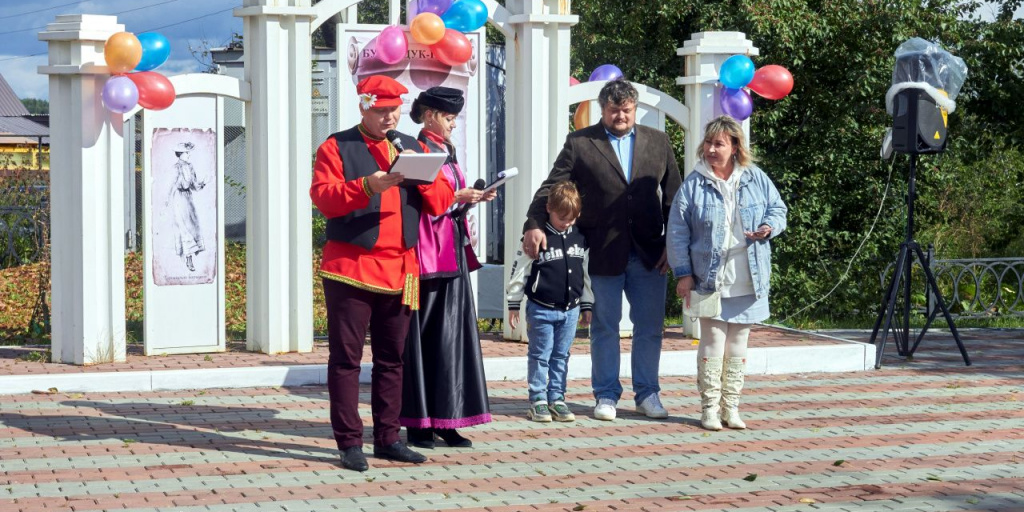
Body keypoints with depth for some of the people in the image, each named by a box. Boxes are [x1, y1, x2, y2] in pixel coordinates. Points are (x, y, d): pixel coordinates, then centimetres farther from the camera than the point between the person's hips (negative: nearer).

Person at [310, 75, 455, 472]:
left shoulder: (413, 148, 15)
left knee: (392, 357, 9)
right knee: (346, 357, -3)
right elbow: (322, 196, -13)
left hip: (400, 270, 5)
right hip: (350, 269, -4)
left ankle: (388, 438, 17)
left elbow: (440, 203, 8)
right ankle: (349, 442, 1)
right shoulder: (337, 148, 1)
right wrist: (367, 187, -26)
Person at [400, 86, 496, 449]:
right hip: (427, 252, -9)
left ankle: (444, 419, 9)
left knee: (451, 333, 6)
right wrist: (457, 197, -19)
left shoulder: (446, 153, 19)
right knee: (424, 335, -5)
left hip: (452, 251, 9)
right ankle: (418, 422, -1)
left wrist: (474, 198, 6)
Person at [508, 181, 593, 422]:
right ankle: (538, 401, 8)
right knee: (540, 356, 2)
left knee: (561, 356, 9)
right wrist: (514, 304, -4)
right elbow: (520, 271, -5)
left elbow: (586, 273, 15)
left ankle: (557, 399, 16)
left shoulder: (580, 239, 7)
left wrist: (587, 305, 16)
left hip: (570, 310, 4)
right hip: (541, 309, -4)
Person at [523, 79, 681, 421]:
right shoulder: (579, 143, 1)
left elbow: (672, 197, 9)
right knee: (604, 328, 6)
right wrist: (534, 224, -20)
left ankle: (647, 394, 18)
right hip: (603, 253, -2)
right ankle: (606, 395, 16)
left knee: (650, 328, 6)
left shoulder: (658, 142, 9)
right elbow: (552, 187, -5)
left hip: (649, 253, 2)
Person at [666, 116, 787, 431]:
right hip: (711, 280, -3)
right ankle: (710, 408, 5)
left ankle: (731, 406, 19)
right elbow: (678, 232, -2)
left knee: (738, 346, 10)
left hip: (748, 283, 3)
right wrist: (683, 273, -7)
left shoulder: (756, 180, 4)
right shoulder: (694, 185, -3)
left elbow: (778, 209, 13)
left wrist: (769, 227, -10)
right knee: (713, 344, -4)